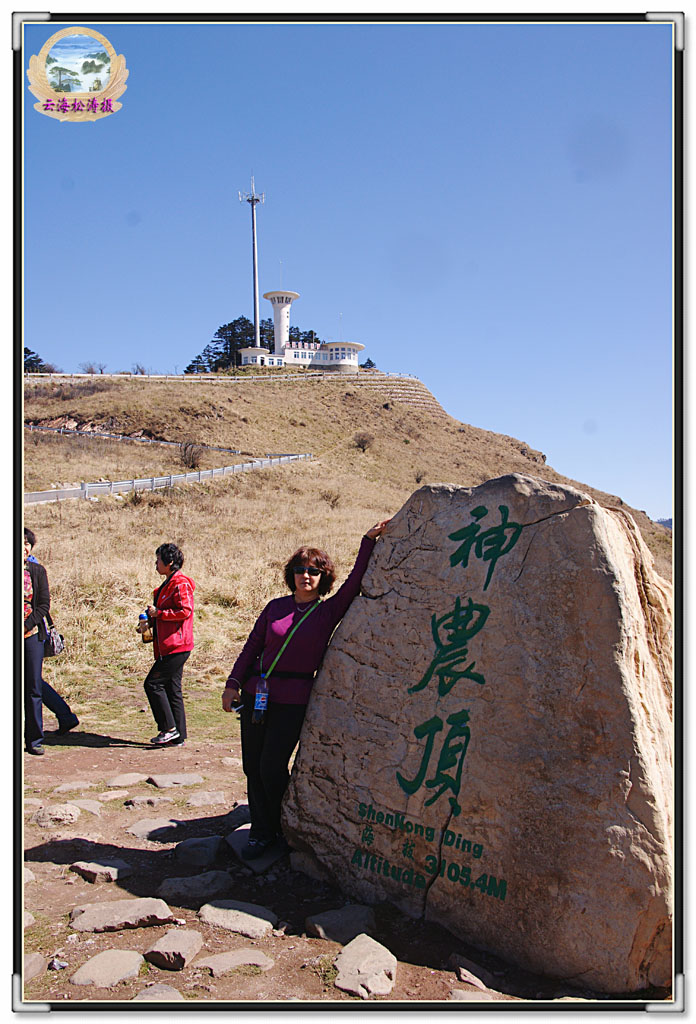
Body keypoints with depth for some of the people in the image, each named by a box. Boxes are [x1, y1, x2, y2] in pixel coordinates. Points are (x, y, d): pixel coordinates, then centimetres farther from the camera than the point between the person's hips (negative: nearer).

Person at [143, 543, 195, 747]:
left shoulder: (180, 583, -13)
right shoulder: (169, 583, 19)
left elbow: (185, 611, -22)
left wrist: (158, 613, -16)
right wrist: (151, 621, 14)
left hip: (176, 646, -10)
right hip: (170, 646, 10)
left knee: (153, 683, -8)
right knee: (172, 689, 10)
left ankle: (169, 729, -1)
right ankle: (178, 737, 15)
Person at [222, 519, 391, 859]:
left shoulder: (329, 611, 0)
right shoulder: (276, 607, 8)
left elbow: (355, 582, -8)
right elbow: (252, 647, 10)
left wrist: (368, 541, -10)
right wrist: (233, 683, 2)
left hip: (294, 700, -3)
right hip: (256, 694, 4)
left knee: (271, 767, -5)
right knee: (252, 766, 6)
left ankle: (286, 828, 20)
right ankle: (261, 832, 23)